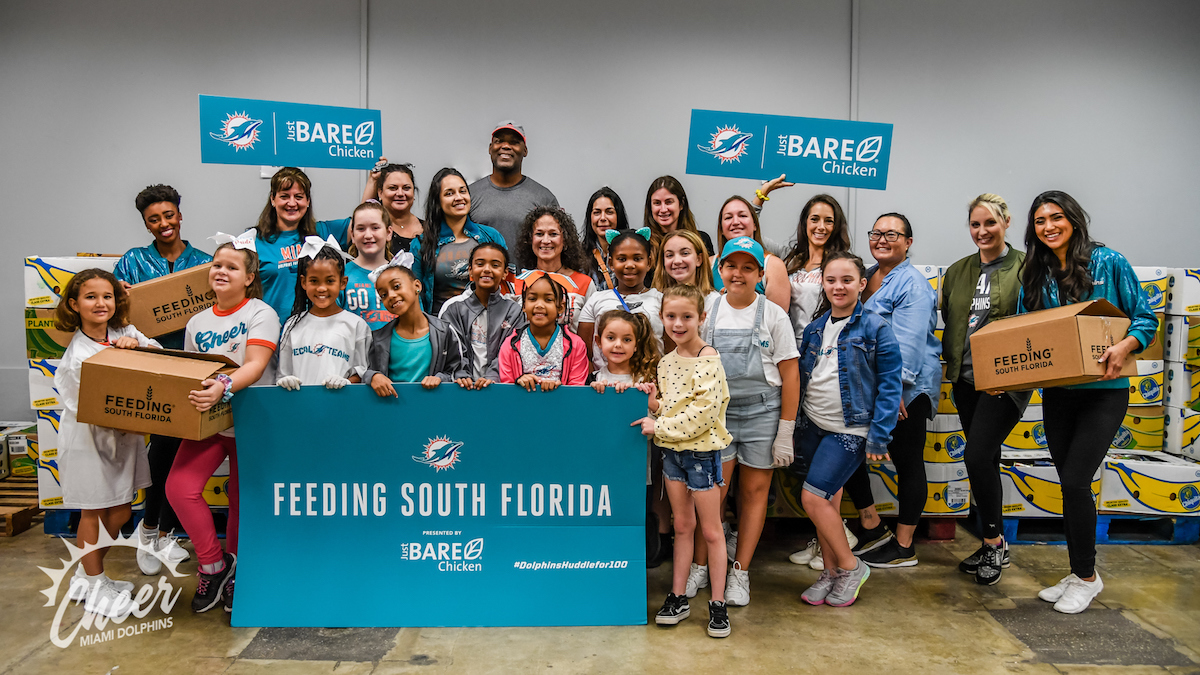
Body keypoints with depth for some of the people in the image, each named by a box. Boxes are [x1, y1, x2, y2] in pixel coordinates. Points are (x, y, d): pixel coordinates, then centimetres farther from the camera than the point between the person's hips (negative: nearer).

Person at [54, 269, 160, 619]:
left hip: (123, 434, 6)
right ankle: (93, 583, 23)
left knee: (119, 512, 12)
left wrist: (137, 343, -21)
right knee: (92, 512, 8)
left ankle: (87, 572, 32)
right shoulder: (79, 353, -17)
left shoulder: (125, 333, 0)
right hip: (89, 437, -6)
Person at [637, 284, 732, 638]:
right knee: (682, 525, 15)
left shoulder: (709, 360, -16)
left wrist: (660, 426, -18)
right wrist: (654, 405, -4)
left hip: (702, 451, -6)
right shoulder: (666, 362, 7)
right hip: (672, 451, 6)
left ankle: (718, 604, 16)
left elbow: (703, 413, -22)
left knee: (711, 530, 4)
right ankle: (678, 597, 24)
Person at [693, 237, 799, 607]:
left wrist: (785, 432, -6)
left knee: (755, 491, 6)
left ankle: (740, 572, 18)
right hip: (717, 413, 1)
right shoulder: (708, 312, 3)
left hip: (762, 413, -1)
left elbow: (790, 375, -2)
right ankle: (701, 566, 14)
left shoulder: (773, 315, -2)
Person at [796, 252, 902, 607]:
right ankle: (830, 572, 25)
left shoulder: (875, 328, -8)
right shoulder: (815, 329, 8)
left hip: (849, 430, -5)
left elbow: (889, 385, -9)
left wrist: (879, 434, -14)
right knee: (827, 501, 11)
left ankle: (850, 566, 7)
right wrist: (796, 426, 11)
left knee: (814, 496, -12)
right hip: (813, 425, 6)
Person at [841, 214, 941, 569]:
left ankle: (904, 547, 15)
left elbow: (906, 343, -21)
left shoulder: (913, 285, -12)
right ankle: (872, 528, 25)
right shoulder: (867, 277, 13)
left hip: (906, 388, -9)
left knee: (907, 461, 3)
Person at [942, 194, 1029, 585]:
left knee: (977, 456, -13)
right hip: (966, 378, 6)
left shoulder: (1027, 267, -3)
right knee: (986, 459, 12)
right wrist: (950, 363, 7)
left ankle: (994, 542, 5)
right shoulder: (957, 272, 12)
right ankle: (994, 546, 24)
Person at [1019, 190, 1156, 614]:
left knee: (1075, 480, -9)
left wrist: (1125, 346, -22)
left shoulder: (1108, 262, -4)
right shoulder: (1034, 276, 8)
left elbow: (1145, 317, -2)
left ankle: (1086, 577, 11)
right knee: (1070, 483, 11)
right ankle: (1079, 575, 25)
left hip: (1103, 391, -4)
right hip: (1057, 393, 5)